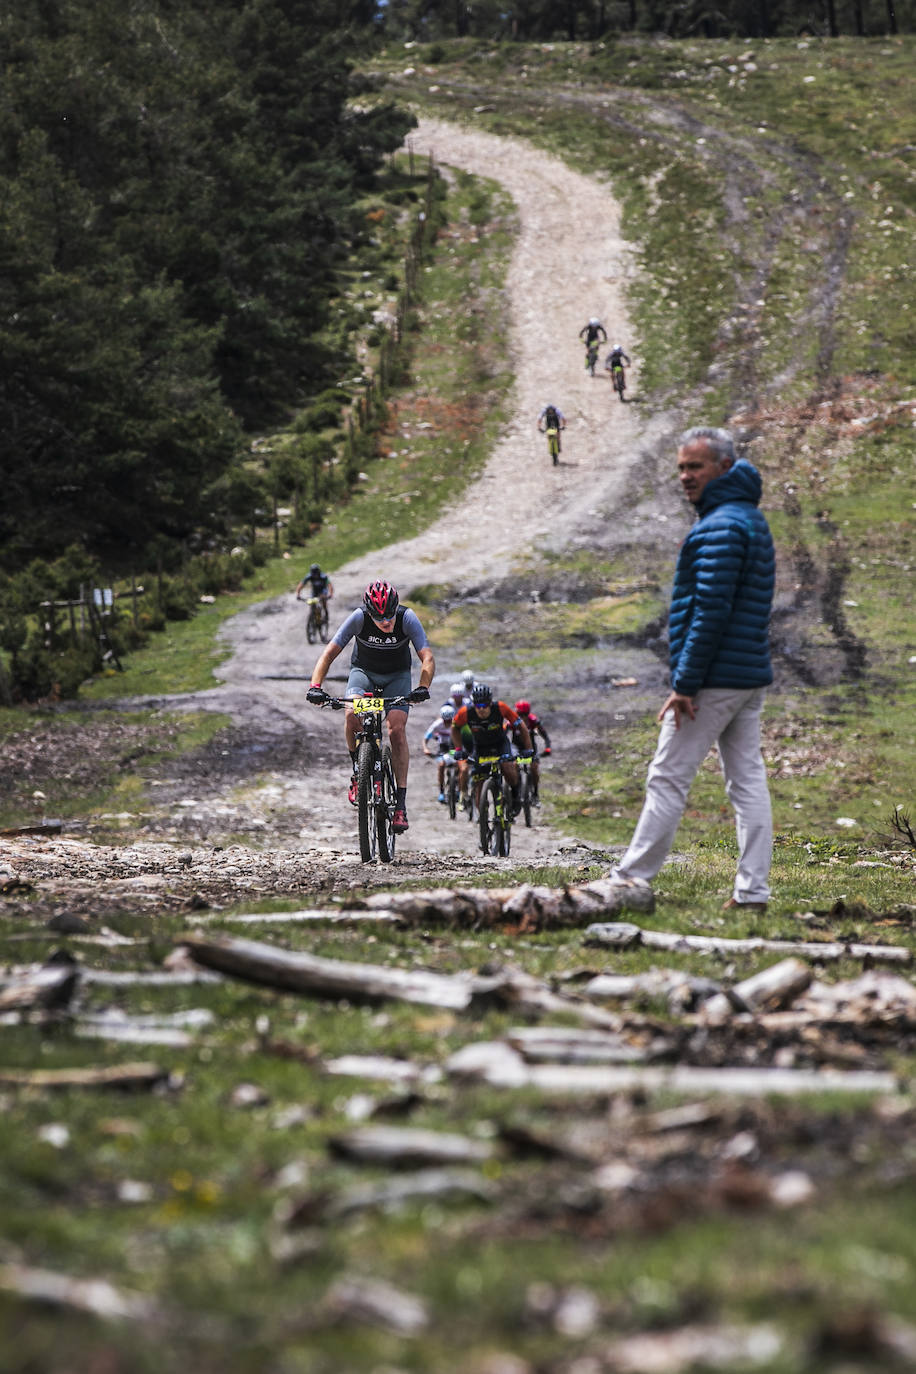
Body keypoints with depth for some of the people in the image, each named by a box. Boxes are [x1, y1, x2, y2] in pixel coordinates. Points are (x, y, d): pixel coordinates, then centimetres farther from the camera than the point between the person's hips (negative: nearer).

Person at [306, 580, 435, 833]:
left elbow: (427, 659, -31)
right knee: (352, 713, -30)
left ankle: (401, 803, -17)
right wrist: (316, 687, -42)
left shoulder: (407, 618, -27)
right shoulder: (358, 618, -27)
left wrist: (423, 688, -50)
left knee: (397, 729, -21)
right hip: (364, 671, 0)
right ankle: (358, 773, -7)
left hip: (397, 675, 0)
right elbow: (329, 654, -27)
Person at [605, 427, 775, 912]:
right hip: (751, 675, 10)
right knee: (748, 781, 6)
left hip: (714, 679, -10)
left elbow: (711, 612, -21)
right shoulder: (751, 519, 17)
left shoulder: (720, 528, -15)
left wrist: (685, 683, -19)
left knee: (668, 779, -3)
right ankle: (752, 890, 4)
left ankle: (630, 879, 1)